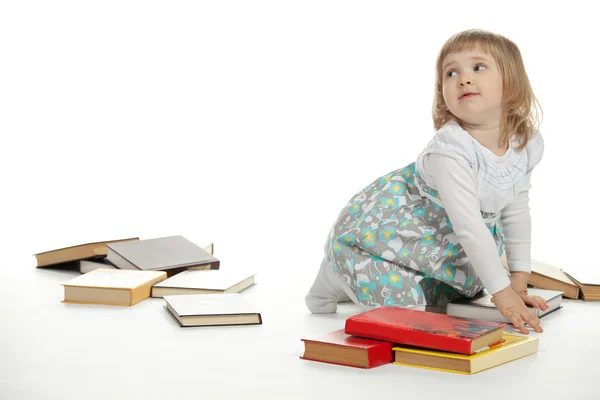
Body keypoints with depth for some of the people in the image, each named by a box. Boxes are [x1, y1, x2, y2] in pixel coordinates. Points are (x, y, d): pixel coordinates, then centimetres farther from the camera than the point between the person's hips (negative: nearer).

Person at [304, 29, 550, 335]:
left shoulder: (527, 143, -12)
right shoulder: (449, 148, -35)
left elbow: (517, 212, 2)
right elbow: (469, 226, -36)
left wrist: (518, 278, 3)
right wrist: (502, 293, -35)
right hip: (389, 225, -8)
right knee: (400, 302, -20)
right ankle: (337, 275, 8)